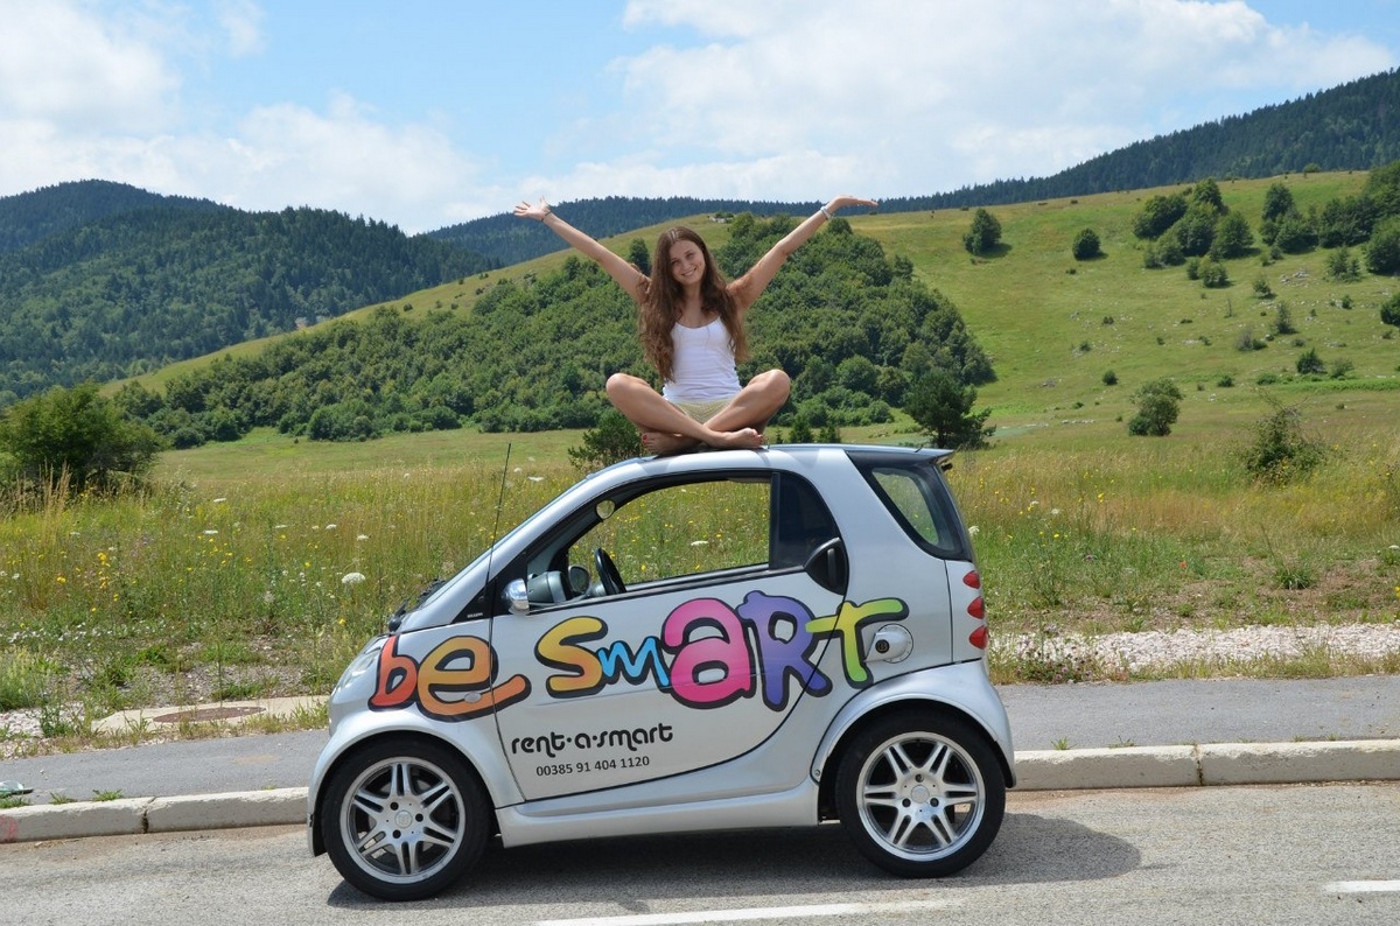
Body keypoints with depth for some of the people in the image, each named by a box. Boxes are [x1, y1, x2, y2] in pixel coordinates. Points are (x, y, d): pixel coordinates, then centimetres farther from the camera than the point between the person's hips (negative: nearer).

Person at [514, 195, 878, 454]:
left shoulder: (732, 298, 12)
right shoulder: (656, 300, 14)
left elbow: (784, 248, 10)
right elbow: (601, 256, 13)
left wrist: (831, 208, 7)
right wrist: (548, 218, 13)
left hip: (731, 409, 0)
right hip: (673, 411, 0)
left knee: (777, 381, -30)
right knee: (618, 384, -28)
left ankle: (680, 441, -37)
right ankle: (717, 437, -41)